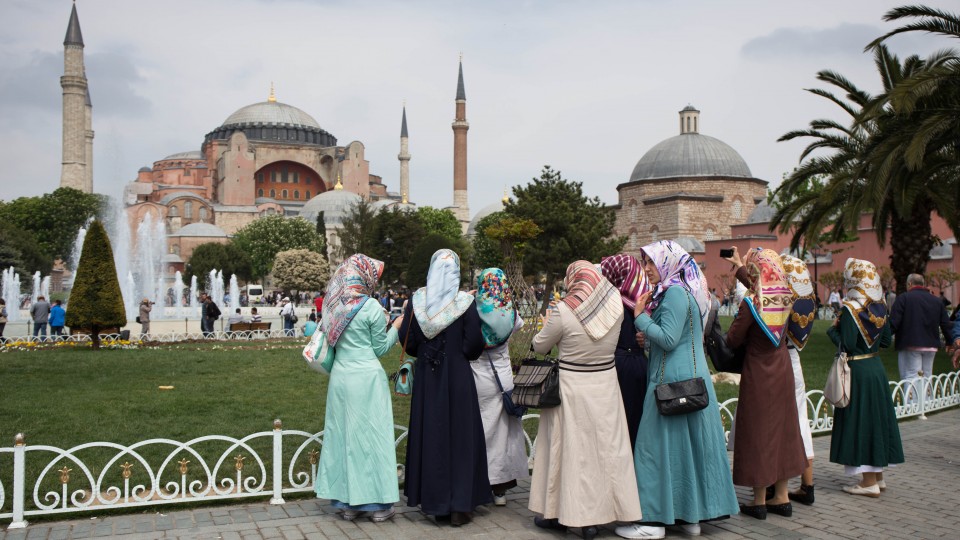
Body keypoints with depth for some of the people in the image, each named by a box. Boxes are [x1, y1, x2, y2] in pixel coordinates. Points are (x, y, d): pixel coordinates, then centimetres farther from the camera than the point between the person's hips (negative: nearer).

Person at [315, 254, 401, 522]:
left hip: (340, 377, 6)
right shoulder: (371, 307, -11)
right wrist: (395, 327, 9)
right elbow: (380, 349, -4)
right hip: (367, 378, -5)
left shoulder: (333, 305, 6)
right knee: (371, 435, 3)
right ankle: (377, 503, 10)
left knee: (342, 435, 11)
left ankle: (347, 503, 18)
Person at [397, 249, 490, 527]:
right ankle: (459, 506, 9)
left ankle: (434, 502, 20)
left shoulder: (416, 301, -4)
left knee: (430, 436, 12)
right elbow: (474, 344, -11)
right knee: (460, 436, 7)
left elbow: (407, 341, -2)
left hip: (426, 377, 2)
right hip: (457, 377, -2)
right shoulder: (465, 302, -11)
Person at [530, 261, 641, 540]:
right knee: (605, 447, 10)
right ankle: (594, 517, 18)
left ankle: (558, 512, 21)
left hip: (572, 388, -3)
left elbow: (540, 346, -3)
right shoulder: (614, 305, -4)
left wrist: (546, 325, 18)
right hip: (606, 386, 4)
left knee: (569, 448, 9)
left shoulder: (563, 311, -16)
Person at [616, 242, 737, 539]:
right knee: (688, 445, 13)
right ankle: (691, 515, 22)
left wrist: (640, 316, -13)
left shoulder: (675, 293, -16)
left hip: (673, 382, -10)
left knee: (660, 447, -3)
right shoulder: (683, 291, 15)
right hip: (692, 378, 10)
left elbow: (668, 339, -23)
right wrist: (646, 313, 8)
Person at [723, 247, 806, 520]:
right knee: (782, 426, 14)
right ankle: (781, 497, 22)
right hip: (783, 371, 6)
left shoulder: (751, 303, -20)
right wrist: (740, 268, 33)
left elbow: (733, 341, -14)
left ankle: (759, 501, 11)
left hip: (758, 374, -6)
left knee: (757, 429, 4)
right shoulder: (785, 297, -2)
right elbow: (763, 291, 21)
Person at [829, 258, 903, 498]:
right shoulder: (879, 307, 4)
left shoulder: (850, 309, -17)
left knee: (859, 421, 0)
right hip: (876, 368, 7)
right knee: (876, 418, 15)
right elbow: (886, 340, 10)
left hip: (857, 370, -7)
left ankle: (869, 482, 4)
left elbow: (848, 345, -21)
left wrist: (833, 329, -5)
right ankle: (878, 475, 25)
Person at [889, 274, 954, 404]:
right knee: (926, 377, 14)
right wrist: (951, 343, 21)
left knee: (911, 376, -5)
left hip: (910, 345, -6)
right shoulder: (937, 301, 11)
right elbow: (946, 325, 12)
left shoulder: (903, 298, -7)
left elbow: (893, 323, -14)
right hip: (931, 346, 6)